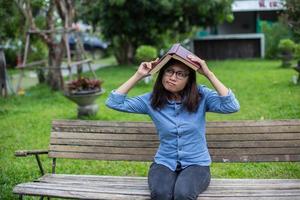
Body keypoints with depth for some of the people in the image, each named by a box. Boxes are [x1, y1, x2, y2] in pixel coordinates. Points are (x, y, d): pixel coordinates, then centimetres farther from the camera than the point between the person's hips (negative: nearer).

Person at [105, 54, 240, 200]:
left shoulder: (201, 96, -5)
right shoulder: (152, 100, -2)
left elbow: (232, 106, -20)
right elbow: (114, 102, -5)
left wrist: (209, 74, -22)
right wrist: (138, 75, -9)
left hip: (196, 164, -1)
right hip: (164, 163, 1)